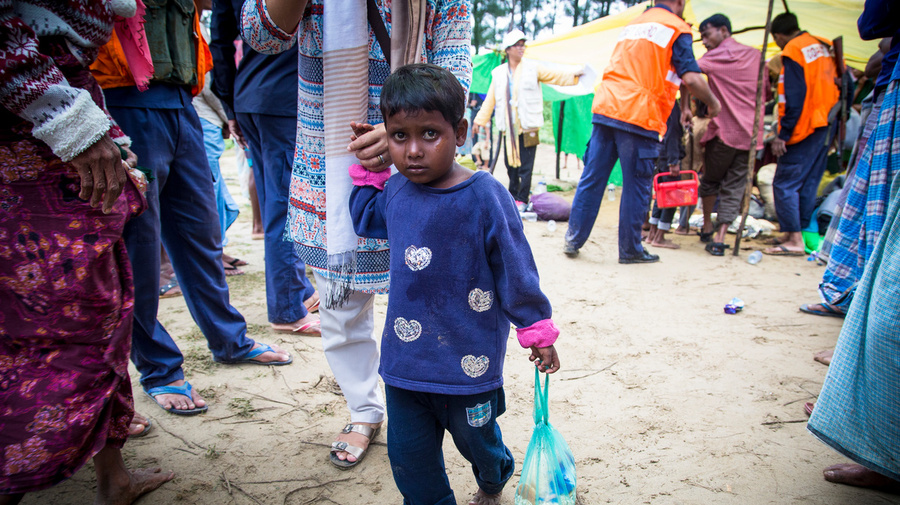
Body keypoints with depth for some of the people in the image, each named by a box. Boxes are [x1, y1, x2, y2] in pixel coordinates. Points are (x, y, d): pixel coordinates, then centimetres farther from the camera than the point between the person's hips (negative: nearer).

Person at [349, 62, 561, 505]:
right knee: (408, 453, 13)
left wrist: (536, 328, -5)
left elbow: (515, 268, -11)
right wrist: (368, 171, 10)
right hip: (406, 355, 4)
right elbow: (365, 221, 20)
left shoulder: (484, 196, -19)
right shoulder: (394, 190, -3)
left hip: (470, 356, -3)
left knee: (476, 436, 22)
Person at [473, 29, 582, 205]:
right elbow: (490, 99, 13)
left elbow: (556, 77, 4)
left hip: (527, 126, -2)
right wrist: (480, 120, 12)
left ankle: (522, 199, 3)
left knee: (525, 166, -5)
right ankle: (513, 196, 21)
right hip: (508, 128, 3)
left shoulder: (532, 68, 4)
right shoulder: (499, 73, 10)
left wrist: (574, 75, -12)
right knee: (511, 164, 8)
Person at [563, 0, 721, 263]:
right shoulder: (677, 29, 2)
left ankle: (573, 240, 12)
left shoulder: (632, 25, 24)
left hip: (604, 108, 6)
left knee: (591, 180, 8)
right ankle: (630, 249, 13)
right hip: (639, 117, -6)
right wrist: (713, 103, 7)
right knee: (636, 187, 4)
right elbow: (691, 78, -9)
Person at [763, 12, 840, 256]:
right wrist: (835, 121, 22)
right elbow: (839, 86, 18)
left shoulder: (793, 52, -10)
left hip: (804, 128, -9)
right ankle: (800, 232, 17)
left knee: (785, 183, -6)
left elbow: (795, 97, -18)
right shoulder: (825, 47, 16)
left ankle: (795, 240, -8)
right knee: (809, 183, 12)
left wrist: (783, 134, -17)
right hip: (826, 125, 9)